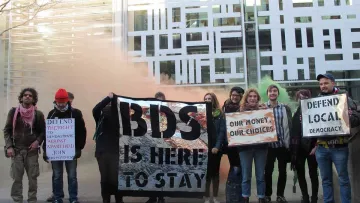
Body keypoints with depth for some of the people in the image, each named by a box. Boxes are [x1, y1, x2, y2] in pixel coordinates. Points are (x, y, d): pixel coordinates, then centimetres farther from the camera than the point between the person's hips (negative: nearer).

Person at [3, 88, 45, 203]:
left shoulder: (38, 114, 3)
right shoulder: (13, 112, 3)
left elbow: (43, 131, 9)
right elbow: (7, 130, 4)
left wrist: (37, 141, -9)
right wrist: (9, 146, -6)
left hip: (32, 150, 0)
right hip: (16, 150, 0)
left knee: (33, 177, 3)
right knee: (17, 178, 2)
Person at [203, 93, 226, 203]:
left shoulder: (220, 114, 3)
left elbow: (222, 131, -4)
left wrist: (217, 146, -14)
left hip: (216, 147, 0)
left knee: (215, 171, 8)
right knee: (206, 172, 2)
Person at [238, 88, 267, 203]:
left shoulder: (262, 110, 5)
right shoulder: (240, 111, 3)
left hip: (260, 146, 1)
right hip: (245, 147, -1)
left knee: (260, 175, 8)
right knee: (246, 176, 5)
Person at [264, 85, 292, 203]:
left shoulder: (286, 108, 6)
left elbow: (290, 126, 5)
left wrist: (290, 143, 0)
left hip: (283, 144, 1)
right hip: (268, 145, -1)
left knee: (283, 171, 8)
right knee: (268, 171, 5)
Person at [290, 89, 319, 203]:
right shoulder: (296, 113, 9)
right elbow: (293, 132, 8)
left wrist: (316, 146, -12)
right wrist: (292, 147, 2)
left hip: (311, 146, -3)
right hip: (299, 147, 3)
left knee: (313, 173, 4)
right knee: (300, 173, 6)